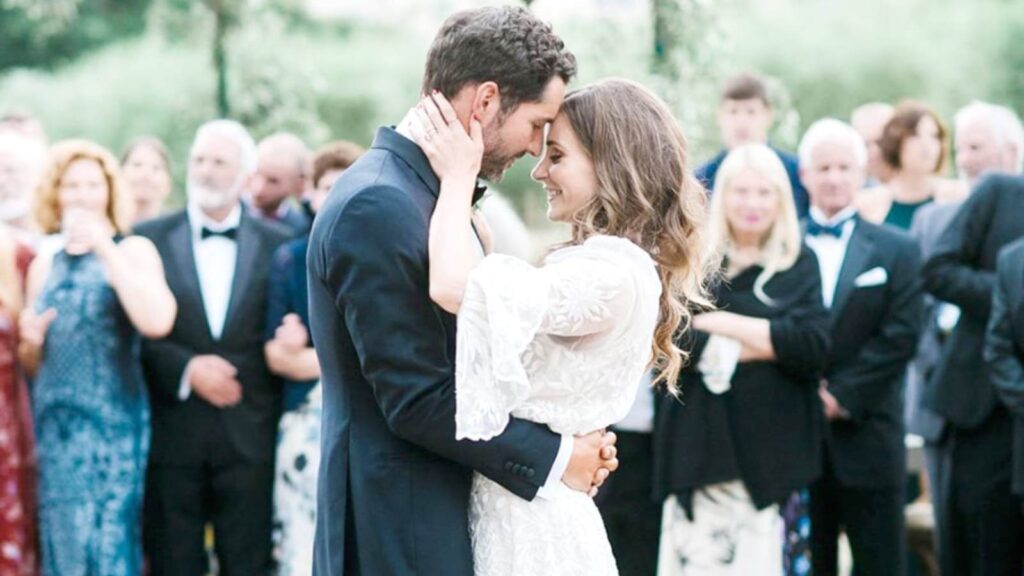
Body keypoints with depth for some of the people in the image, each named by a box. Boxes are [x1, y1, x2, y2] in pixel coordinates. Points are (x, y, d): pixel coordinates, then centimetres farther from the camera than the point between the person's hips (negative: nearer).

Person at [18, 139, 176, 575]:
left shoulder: (134, 250, 0)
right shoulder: (44, 264, 13)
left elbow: (157, 322, -20)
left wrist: (105, 249, -18)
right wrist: (29, 341, -3)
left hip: (113, 421, -4)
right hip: (54, 424, 4)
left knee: (110, 541, -4)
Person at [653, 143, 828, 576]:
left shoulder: (799, 265, 10)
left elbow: (813, 345, -5)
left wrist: (722, 323, -8)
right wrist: (768, 343, -9)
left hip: (773, 447, 0)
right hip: (700, 442, 0)